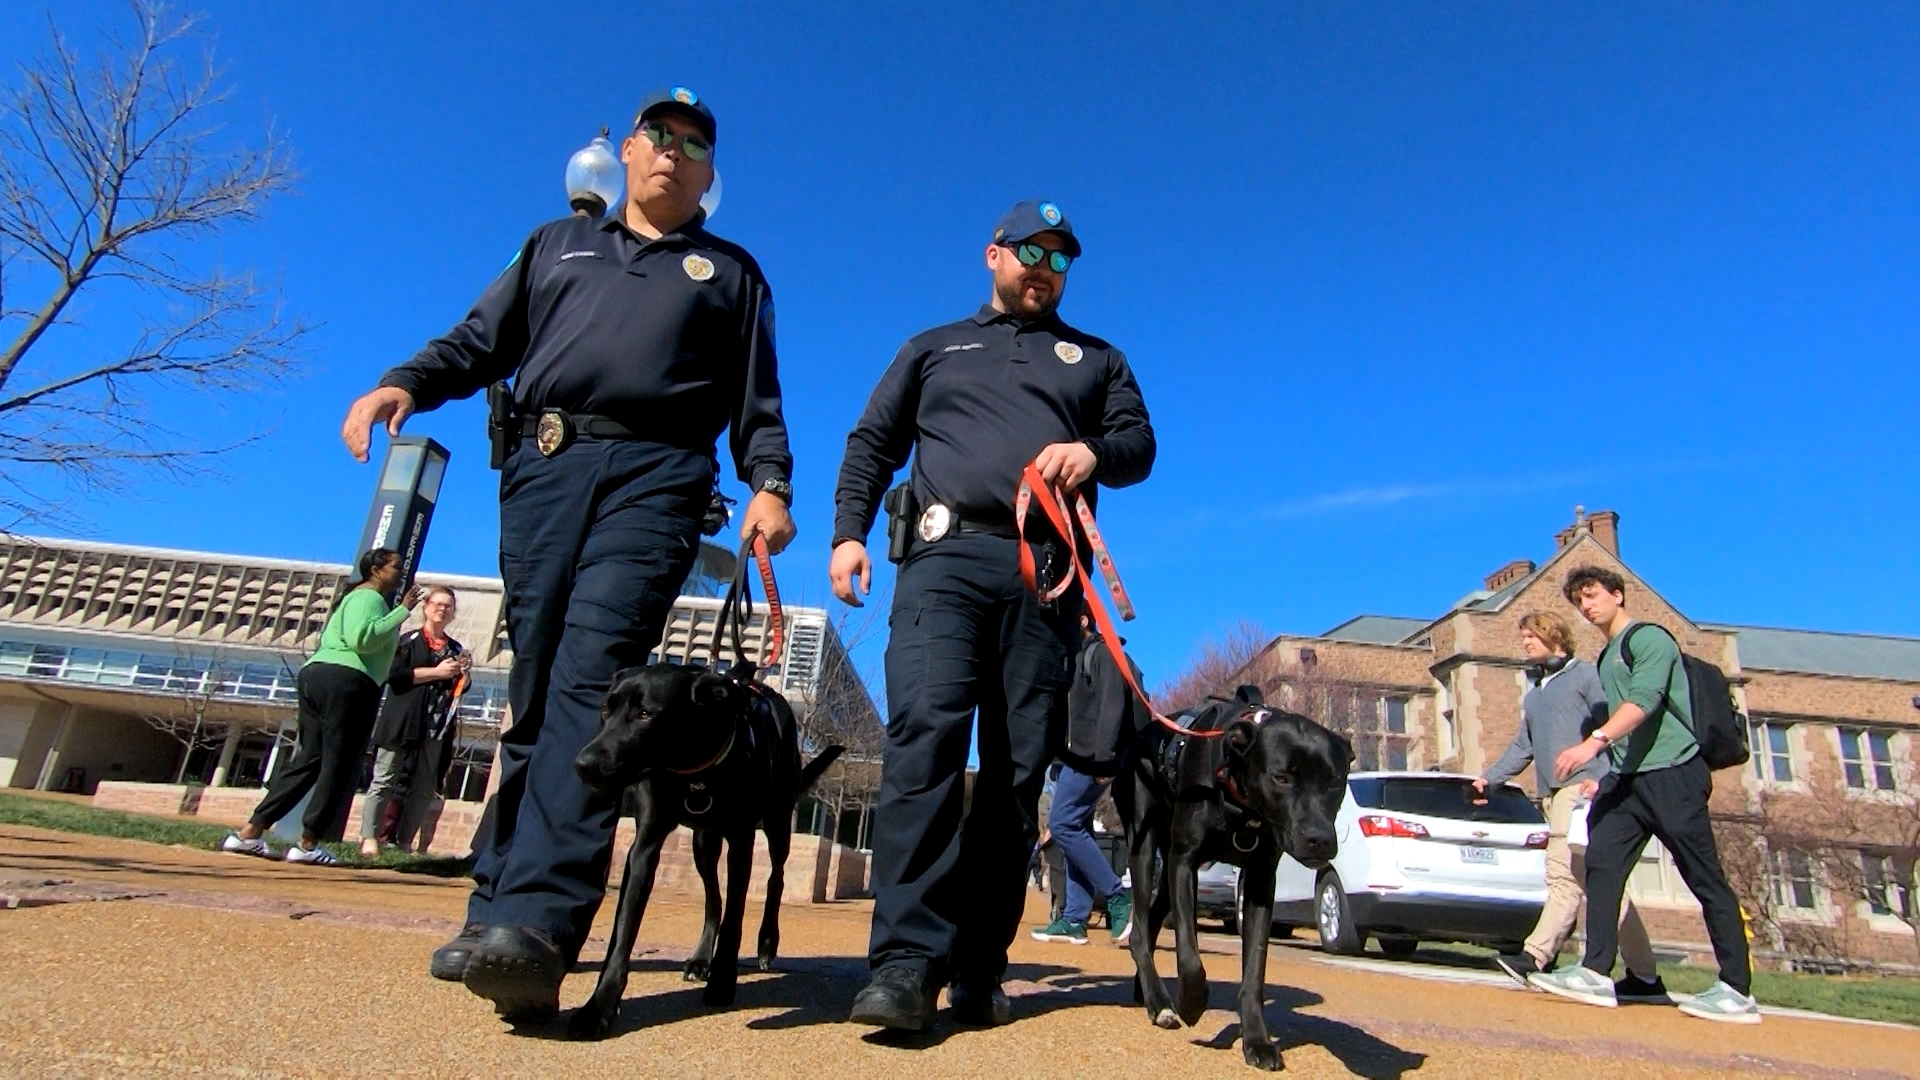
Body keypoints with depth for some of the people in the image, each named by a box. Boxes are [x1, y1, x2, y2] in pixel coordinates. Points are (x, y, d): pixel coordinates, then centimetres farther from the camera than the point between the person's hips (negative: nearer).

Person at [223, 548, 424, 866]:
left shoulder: (357, 596, 28)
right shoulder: (369, 597, -3)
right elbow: (361, 639, -21)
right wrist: (402, 611, -17)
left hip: (316, 674, 10)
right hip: (347, 682, -10)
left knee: (308, 760, 10)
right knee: (340, 766, -5)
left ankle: (249, 832, 8)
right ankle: (307, 844, -4)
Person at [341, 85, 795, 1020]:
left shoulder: (730, 272, 24)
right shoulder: (556, 244, 29)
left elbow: (757, 401, 13)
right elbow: (480, 344, 21)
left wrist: (769, 485, -4)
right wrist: (408, 383, 1)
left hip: (653, 477, -3)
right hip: (539, 471, 3)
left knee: (590, 678, -21)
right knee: (535, 691, 1)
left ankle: (537, 924, -30)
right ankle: (501, 903, 9)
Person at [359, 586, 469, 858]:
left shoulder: (456, 649, 17)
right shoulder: (409, 640, 4)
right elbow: (394, 675, -10)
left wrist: (464, 674, -2)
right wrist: (436, 673, -12)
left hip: (435, 728, 4)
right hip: (401, 722, -4)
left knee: (425, 789, 2)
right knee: (385, 781, -3)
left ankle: (403, 841, 8)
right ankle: (369, 837, 0)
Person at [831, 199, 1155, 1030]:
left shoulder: (1096, 358, 27)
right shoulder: (933, 348, 25)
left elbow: (1139, 441, 15)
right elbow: (871, 444, 18)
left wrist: (1095, 451, -9)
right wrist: (848, 531, 2)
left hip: (1047, 576, 1)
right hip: (945, 559, -1)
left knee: (1019, 765, -4)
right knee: (924, 733, -20)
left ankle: (978, 970, 2)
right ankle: (908, 958, -21)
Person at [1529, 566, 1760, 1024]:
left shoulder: (1649, 638, -5)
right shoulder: (1606, 659, 21)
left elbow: (1644, 700, -22)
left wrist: (1594, 741, -33)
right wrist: (1604, 776, 20)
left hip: (1672, 771, -8)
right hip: (1628, 777, 8)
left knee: (1706, 880, -2)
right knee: (1602, 863, -4)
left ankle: (1737, 991, 4)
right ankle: (1596, 972, -6)